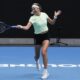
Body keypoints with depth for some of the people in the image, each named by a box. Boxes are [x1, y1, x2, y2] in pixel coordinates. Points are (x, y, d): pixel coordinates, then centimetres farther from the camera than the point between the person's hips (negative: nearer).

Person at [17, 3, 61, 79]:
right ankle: (37, 61, 54)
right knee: (37, 55, 12)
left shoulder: (44, 14, -5)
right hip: (38, 37, 0)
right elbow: (27, 27, -28)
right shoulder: (32, 18, -15)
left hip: (45, 36, 0)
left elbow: (52, 22, 7)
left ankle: (45, 71, -9)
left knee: (44, 52, -21)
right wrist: (21, 27, -48)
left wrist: (55, 16, -10)